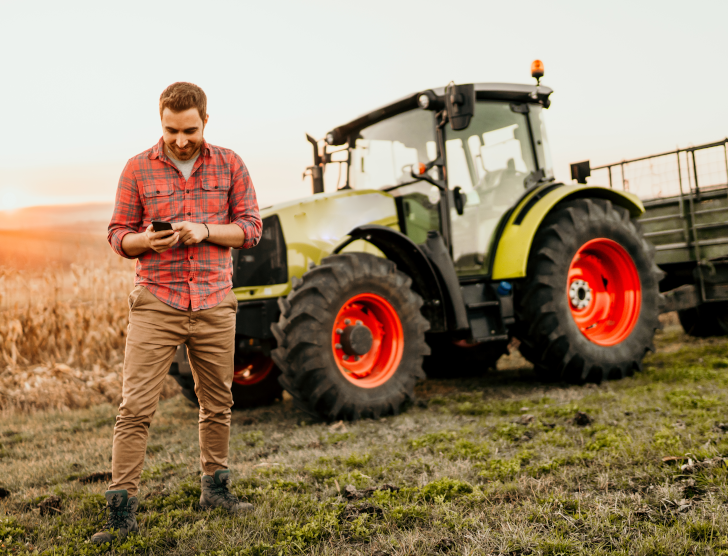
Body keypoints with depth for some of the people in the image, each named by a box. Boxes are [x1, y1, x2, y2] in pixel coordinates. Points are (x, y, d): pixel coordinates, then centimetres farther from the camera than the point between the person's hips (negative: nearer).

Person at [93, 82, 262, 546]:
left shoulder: (229, 165, 5)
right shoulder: (138, 169, 3)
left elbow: (252, 227, 4)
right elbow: (118, 234, 6)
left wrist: (205, 231, -13)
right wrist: (145, 241, -17)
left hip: (214, 306, 2)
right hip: (155, 303, -1)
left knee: (218, 404, 13)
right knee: (136, 407, -6)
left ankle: (215, 488, 31)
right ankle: (122, 512, 1)